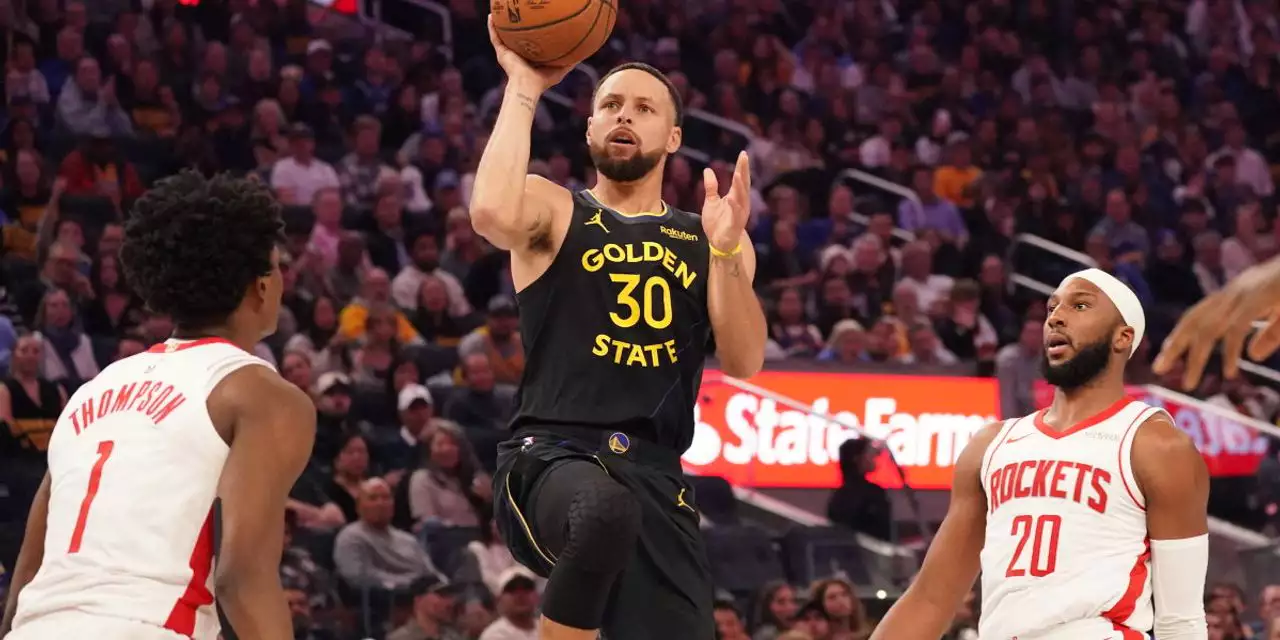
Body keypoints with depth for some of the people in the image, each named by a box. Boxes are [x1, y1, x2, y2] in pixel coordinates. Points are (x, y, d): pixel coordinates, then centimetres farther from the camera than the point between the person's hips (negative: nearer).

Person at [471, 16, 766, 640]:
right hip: (549, 458, -4)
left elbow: (744, 362, 5)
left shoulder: (709, 239, 19)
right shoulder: (553, 210, 9)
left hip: (655, 479, 4)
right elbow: (493, 213, -16)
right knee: (607, 509, -41)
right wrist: (523, 89, -7)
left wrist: (726, 249, -10)